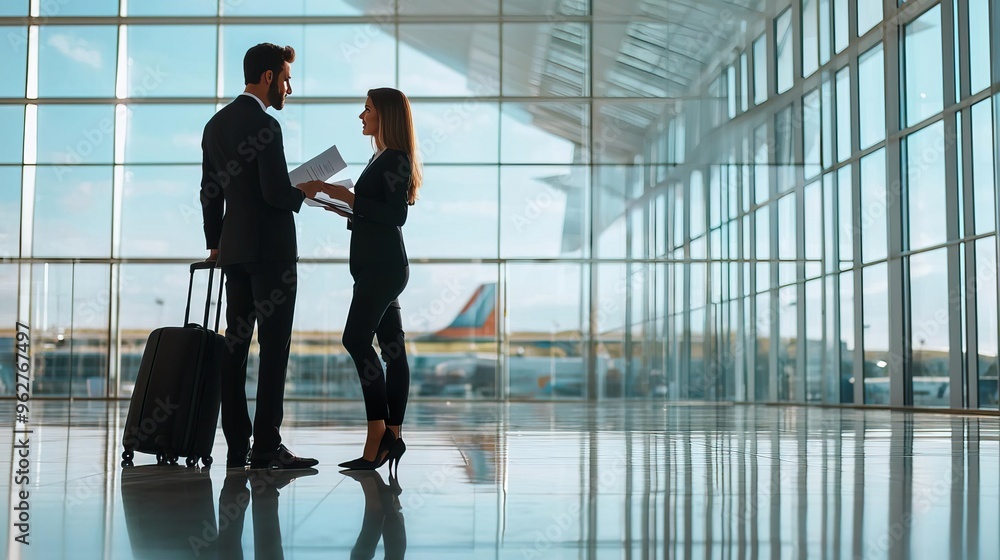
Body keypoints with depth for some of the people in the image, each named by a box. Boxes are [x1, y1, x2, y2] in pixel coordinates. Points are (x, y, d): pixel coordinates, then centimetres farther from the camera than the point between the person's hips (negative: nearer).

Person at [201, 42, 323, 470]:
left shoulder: (216, 124, 13)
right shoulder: (264, 126, -13)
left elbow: (209, 193, 17)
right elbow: (276, 192, -20)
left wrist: (215, 243, 22)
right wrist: (304, 193, 0)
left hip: (233, 250, 9)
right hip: (270, 250, -8)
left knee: (235, 346, 8)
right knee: (273, 348, -5)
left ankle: (236, 447, 11)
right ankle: (266, 447, -5)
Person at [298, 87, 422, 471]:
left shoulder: (396, 159, -9)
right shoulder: (382, 158, 19)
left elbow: (396, 215, -19)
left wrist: (349, 197, -19)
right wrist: (344, 208, 14)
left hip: (384, 265, -10)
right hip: (376, 264, 10)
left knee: (356, 339, -14)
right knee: (391, 349, 6)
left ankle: (377, 430, -12)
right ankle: (392, 435, 8)